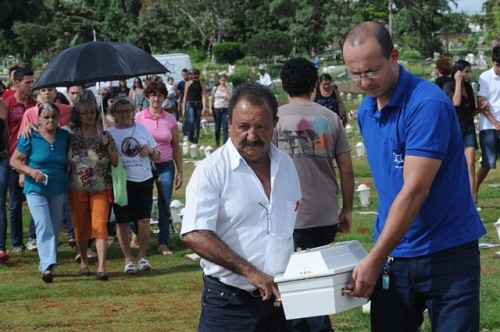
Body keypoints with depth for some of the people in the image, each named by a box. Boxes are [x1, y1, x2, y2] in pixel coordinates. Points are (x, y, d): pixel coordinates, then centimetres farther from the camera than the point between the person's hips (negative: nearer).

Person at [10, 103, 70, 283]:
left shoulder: (65, 137, 4)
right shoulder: (30, 137, -6)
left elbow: (69, 161, 18)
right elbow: (14, 160, -2)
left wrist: (67, 178, 4)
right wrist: (30, 171, -17)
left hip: (58, 190, 4)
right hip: (36, 190, -4)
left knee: (54, 228, 10)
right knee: (44, 227, -15)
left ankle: (46, 266, 23)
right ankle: (48, 266, -21)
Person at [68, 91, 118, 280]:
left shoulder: (105, 136, 1)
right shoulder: (71, 137, 1)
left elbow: (116, 162, 2)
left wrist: (108, 147, -12)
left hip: (101, 188, -1)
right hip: (77, 189, 1)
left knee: (100, 225, -10)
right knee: (81, 227, 9)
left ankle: (101, 266, -12)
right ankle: (83, 261, 27)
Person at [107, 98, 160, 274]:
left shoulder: (142, 129, 10)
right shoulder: (109, 133, 1)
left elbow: (157, 157, 13)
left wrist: (150, 151, -7)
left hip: (144, 180, 2)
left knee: (143, 220, -2)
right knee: (122, 222, 3)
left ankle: (143, 257, 11)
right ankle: (128, 259, 13)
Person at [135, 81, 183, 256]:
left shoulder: (170, 120, 4)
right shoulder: (138, 118, -2)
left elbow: (176, 148, 9)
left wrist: (179, 172, 7)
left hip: (166, 166, 1)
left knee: (165, 206, 2)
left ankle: (163, 243, 10)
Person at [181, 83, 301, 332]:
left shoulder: (286, 165, 10)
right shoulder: (212, 170, -9)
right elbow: (194, 235, -18)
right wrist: (250, 272, -22)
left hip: (280, 299, 5)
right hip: (229, 303, -5)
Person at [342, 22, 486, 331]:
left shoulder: (428, 104, -19)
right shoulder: (366, 111, 6)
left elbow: (415, 191, -23)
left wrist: (374, 261, -21)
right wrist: (379, 259, 9)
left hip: (447, 255, -6)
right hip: (392, 255, 7)